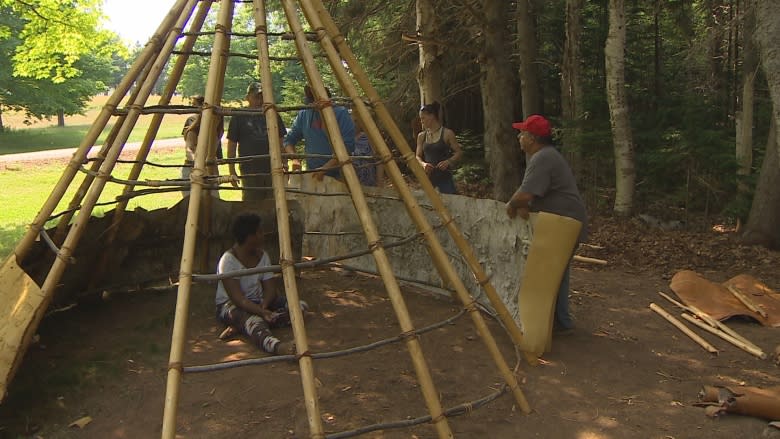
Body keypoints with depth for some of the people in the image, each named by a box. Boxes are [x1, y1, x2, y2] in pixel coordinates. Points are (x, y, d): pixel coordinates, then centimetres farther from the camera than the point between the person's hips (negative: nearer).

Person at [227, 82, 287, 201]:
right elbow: (231, 146, 0)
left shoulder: (273, 115, 10)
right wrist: (232, 172, -5)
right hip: (249, 172, -3)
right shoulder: (239, 117, 1)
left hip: (272, 170, 3)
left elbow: (281, 142, 15)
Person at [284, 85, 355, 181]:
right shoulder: (303, 115, 6)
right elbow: (289, 140, 12)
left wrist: (325, 168, -22)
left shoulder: (341, 113, -9)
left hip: (337, 176, -4)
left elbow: (348, 146, -16)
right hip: (312, 175, 4)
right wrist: (295, 159, -9)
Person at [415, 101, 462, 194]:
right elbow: (418, 156, 10)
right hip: (427, 176, 4)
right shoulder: (421, 136, 6)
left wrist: (448, 161, -19)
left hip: (444, 176, -4)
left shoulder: (447, 133, -6)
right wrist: (423, 164, -12)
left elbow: (459, 152, -2)